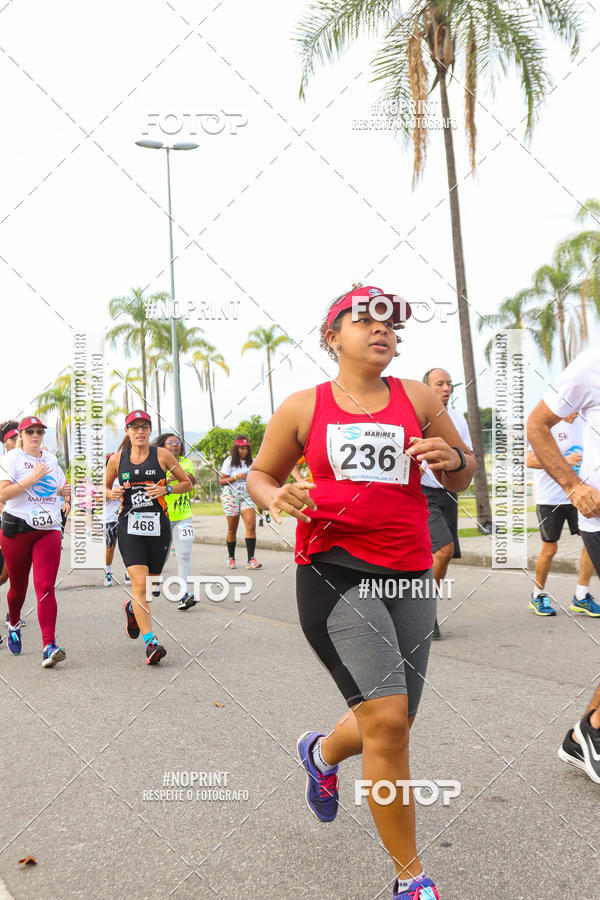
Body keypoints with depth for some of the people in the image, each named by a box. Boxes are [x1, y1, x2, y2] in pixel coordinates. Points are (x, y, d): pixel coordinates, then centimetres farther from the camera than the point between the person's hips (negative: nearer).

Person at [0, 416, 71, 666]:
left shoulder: (51, 459, 14)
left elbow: (61, 488, 28)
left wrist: (66, 491, 5)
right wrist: (32, 479, -17)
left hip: (49, 530, 2)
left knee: (45, 587, -11)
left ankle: (49, 646, -19)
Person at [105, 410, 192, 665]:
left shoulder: (162, 455, 2)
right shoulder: (117, 459, 6)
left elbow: (186, 483, 9)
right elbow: (106, 487, 20)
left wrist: (165, 489, -10)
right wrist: (114, 492, -3)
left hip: (158, 525, 1)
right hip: (130, 526, -1)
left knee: (149, 585, 11)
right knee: (140, 584, -16)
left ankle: (132, 608, 46)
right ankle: (150, 642, -15)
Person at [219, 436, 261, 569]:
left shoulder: (250, 462, 11)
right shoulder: (230, 461, -2)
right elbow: (221, 481, -5)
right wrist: (236, 477, -16)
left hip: (247, 496, 3)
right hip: (231, 496, -3)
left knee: (251, 525, -16)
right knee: (232, 529, 2)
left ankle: (251, 559, -19)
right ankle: (231, 558, 20)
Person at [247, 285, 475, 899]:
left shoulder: (416, 398, 9)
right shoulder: (304, 407, 5)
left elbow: (463, 479, 15)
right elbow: (260, 474, 15)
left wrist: (451, 458, -9)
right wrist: (276, 498, -7)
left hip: (409, 575, 4)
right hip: (333, 571, -3)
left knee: (392, 724, 11)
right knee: (387, 720, -15)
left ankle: (322, 752, 48)